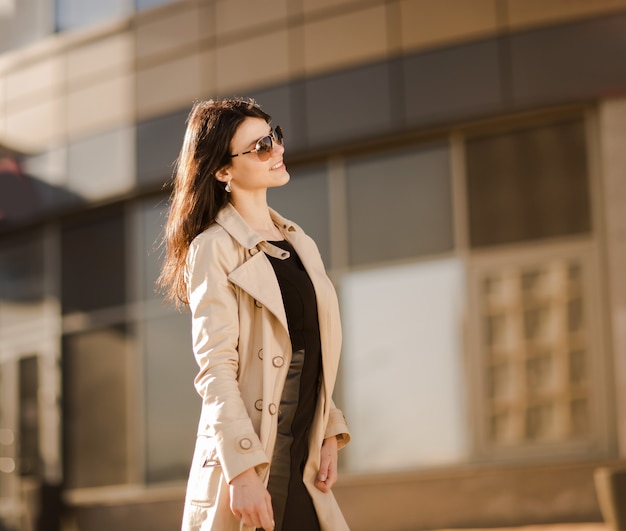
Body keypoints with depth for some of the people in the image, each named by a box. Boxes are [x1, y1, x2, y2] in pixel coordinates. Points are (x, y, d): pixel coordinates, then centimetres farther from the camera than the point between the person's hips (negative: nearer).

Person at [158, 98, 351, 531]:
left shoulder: (301, 245, 15)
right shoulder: (214, 248, -6)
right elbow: (216, 369, -14)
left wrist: (329, 435, 7)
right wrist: (242, 471, -21)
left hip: (302, 465, 6)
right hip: (251, 461, -6)